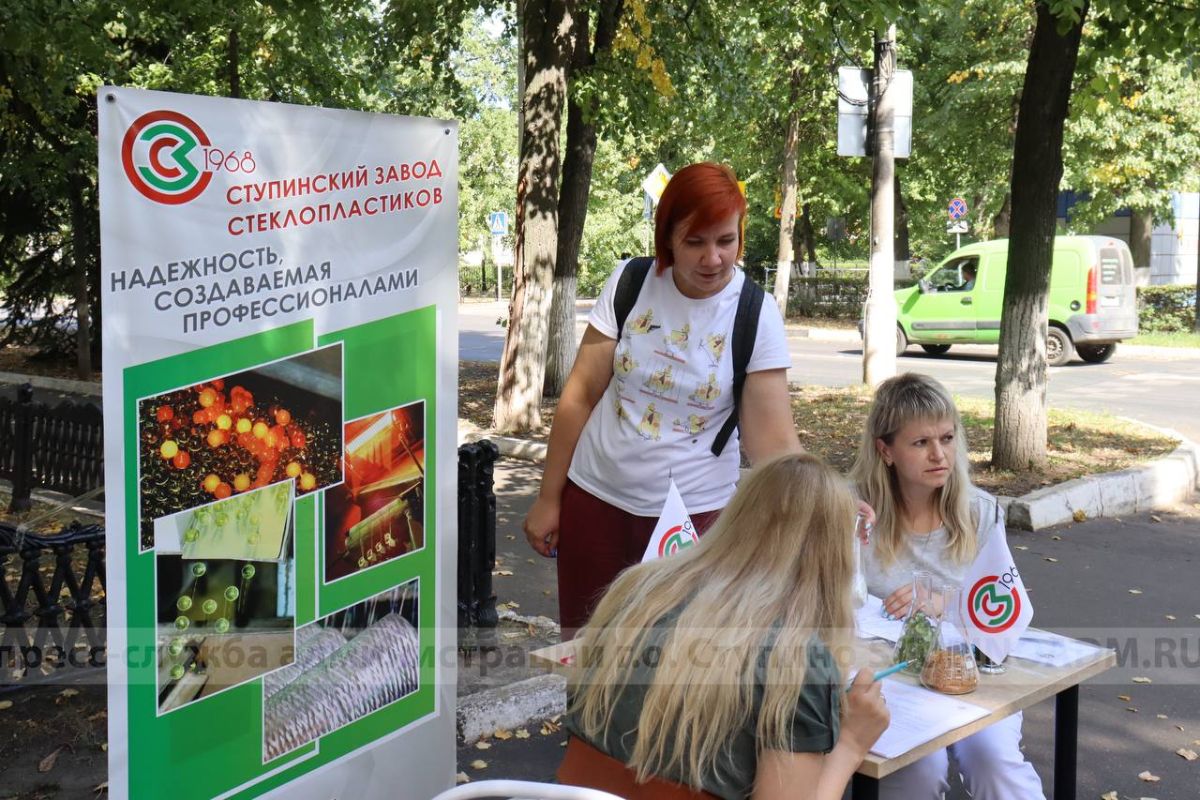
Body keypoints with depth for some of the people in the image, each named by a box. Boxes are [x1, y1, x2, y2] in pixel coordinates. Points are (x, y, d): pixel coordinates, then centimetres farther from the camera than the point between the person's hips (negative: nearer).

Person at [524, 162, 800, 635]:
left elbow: (774, 443, -12)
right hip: (595, 496, 2)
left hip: (695, 511, -2)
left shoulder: (754, 316, -9)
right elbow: (580, 394, 0)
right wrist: (549, 498, 2)